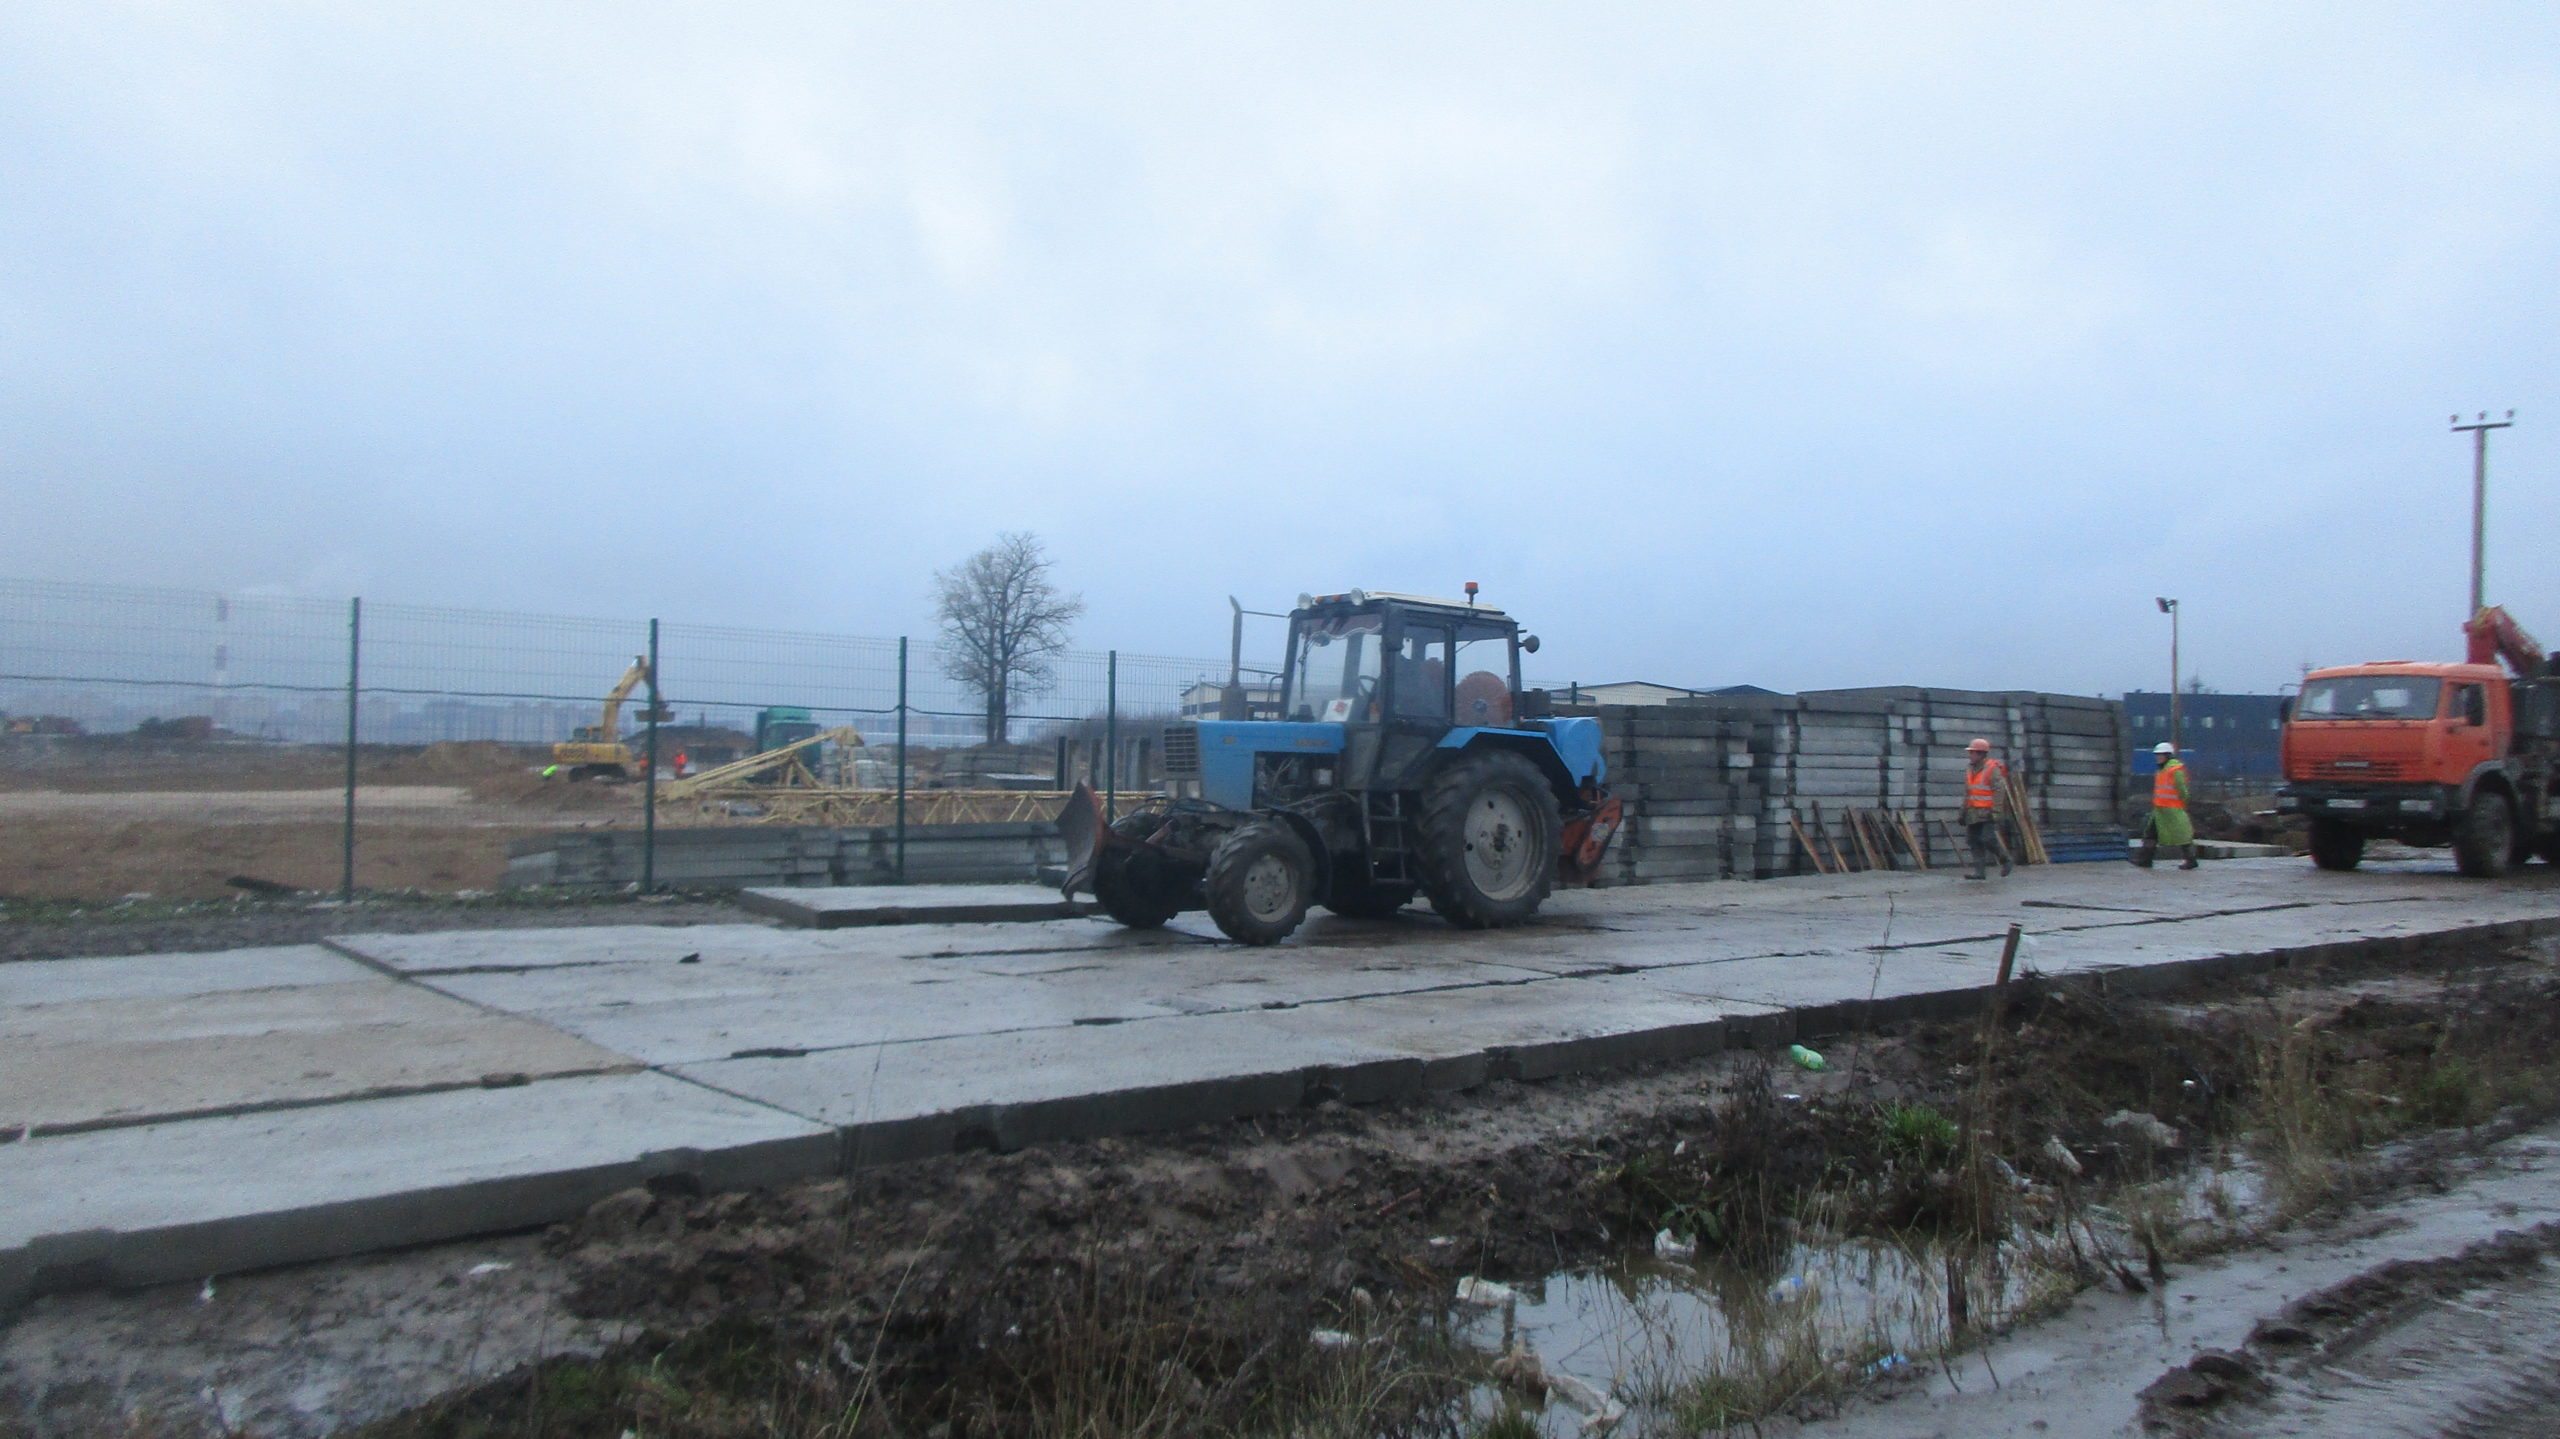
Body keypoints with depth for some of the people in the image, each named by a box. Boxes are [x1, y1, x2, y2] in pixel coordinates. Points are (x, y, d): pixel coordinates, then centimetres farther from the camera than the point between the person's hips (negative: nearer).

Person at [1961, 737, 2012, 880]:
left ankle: (2005, 859, 12)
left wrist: (1995, 811, -20)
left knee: (1988, 839, -13)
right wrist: (1963, 811, 19)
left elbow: (2000, 790, -14)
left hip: (1987, 813, -8)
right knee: (1973, 840, 1)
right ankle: (1979, 871, 2)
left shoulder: (1992, 768, -8)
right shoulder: (1970, 769, 15)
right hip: (1973, 813, 8)